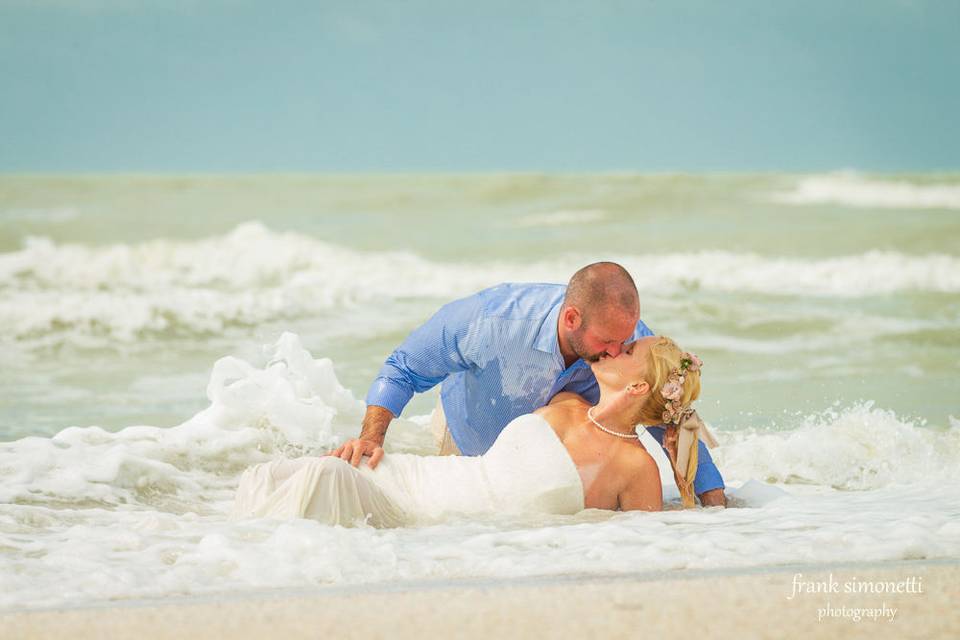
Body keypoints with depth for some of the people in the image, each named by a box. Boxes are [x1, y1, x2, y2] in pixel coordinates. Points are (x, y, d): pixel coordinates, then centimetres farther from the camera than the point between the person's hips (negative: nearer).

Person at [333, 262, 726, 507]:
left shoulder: (635, 344, -35)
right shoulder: (491, 321, -42)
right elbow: (404, 368, -26)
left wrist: (717, 505, -28)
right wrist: (371, 437, -40)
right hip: (468, 442, -2)